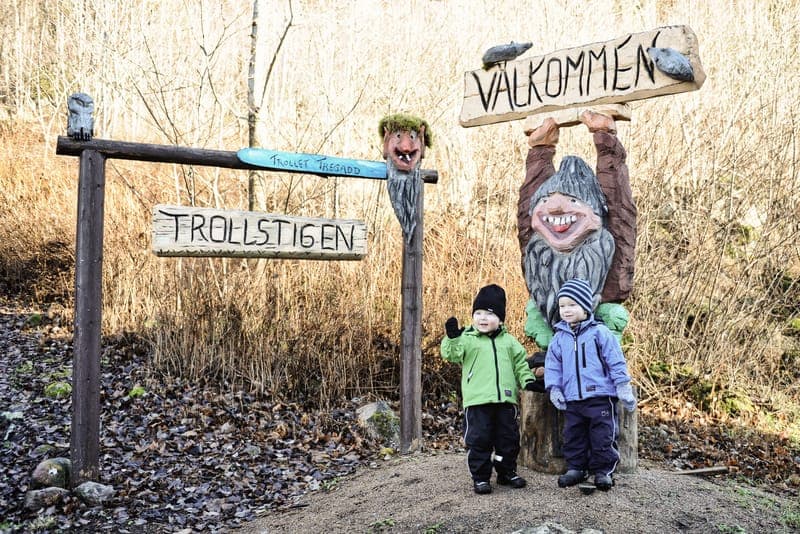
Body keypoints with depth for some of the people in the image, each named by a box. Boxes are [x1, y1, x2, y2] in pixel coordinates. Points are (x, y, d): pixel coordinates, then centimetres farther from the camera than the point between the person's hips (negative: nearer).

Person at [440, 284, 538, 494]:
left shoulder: (509, 341, 10)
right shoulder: (467, 339, -3)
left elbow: (520, 362, 16)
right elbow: (450, 354, -17)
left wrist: (528, 380, 4)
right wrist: (452, 337, -33)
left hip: (506, 399, 4)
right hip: (477, 400, -4)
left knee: (509, 438, 13)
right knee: (478, 439, 1)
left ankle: (507, 472, 30)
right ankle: (480, 477, 13)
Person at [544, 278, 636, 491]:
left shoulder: (600, 332, -5)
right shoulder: (560, 338, 7)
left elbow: (616, 361, -4)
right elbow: (553, 365, 12)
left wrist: (623, 388, -6)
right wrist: (554, 388, 3)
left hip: (600, 396, -4)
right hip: (572, 399, 4)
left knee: (602, 435, 1)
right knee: (573, 435, 11)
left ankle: (603, 470, 14)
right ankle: (576, 467, 23)